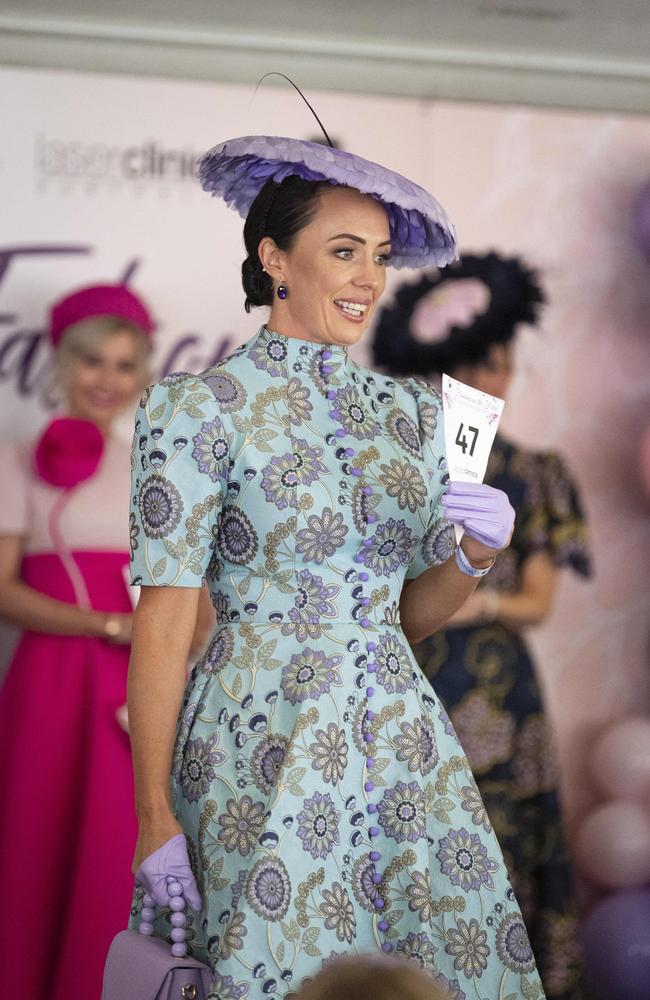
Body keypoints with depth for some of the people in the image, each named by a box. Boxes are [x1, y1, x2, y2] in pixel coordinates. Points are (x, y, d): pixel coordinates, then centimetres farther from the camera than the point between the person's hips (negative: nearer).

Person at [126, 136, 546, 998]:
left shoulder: (411, 411, 11)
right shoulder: (200, 409, -6)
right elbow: (163, 624, -8)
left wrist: (471, 558, -6)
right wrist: (155, 820, -11)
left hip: (401, 743, 5)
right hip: (264, 754, -5)